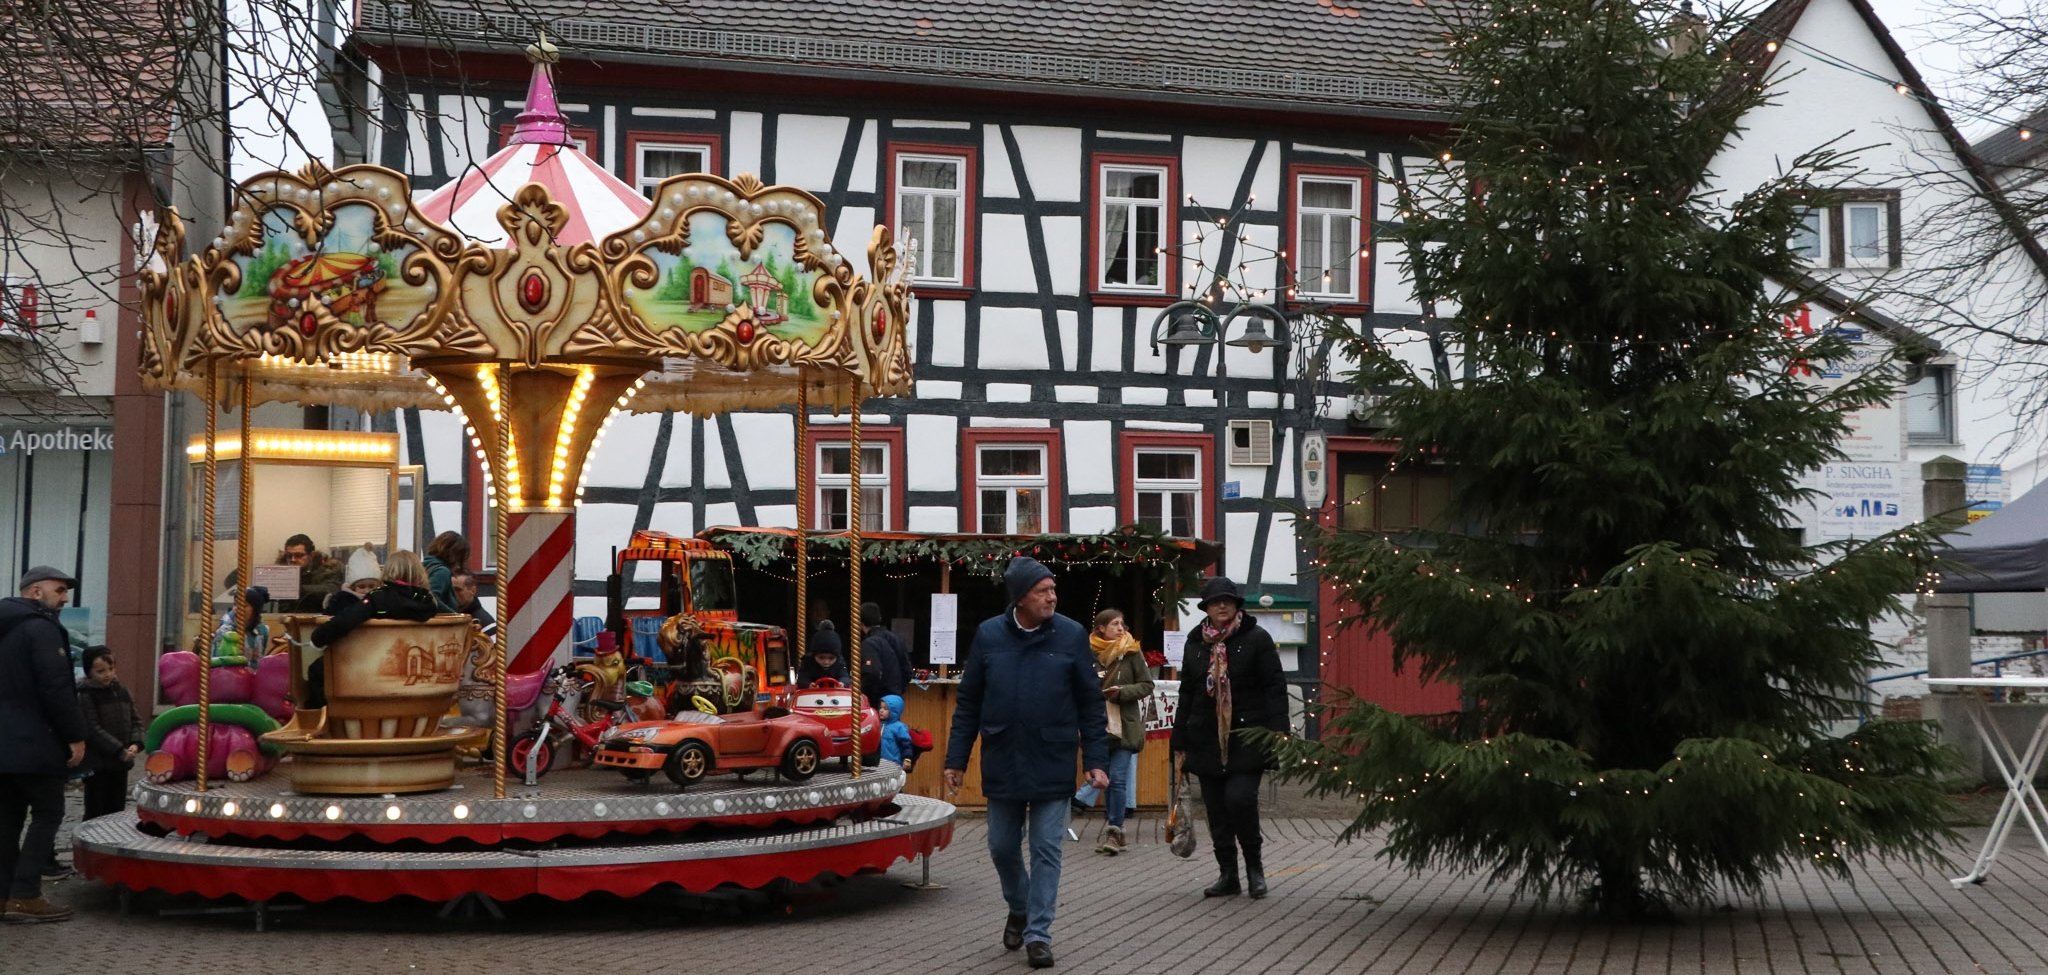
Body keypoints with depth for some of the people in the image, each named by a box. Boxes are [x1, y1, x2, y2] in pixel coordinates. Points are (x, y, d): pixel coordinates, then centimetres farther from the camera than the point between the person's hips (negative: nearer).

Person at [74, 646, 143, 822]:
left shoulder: (121, 692, 9)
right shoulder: (85, 696, -11)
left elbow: (135, 720, 12)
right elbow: (93, 731, -18)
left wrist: (135, 743, -8)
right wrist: (120, 751, -21)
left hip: (120, 764, 6)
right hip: (96, 765, -6)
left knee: (117, 812, 13)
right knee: (96, 814, -1)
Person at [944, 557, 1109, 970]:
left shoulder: (1071, 635, -4)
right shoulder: (989, 635, -1)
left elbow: (1091, 703, -1)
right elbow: (968, 703, 5)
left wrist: (1096, 760, -6)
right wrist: (956, 759, 3)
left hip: (1052, 766, -2)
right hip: (1001, 765, 2)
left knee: (1046, 851, 1)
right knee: (1002, 847, 12)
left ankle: (1038, 933, 9)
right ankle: (1019, 909, 38)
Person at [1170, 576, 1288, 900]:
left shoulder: (1256, 639, -1)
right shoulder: (1195, 643, 12)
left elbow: (1275, 687, -4)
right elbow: (1186, 693, 18)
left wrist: (1277, 732, -12)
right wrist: (1180, 739, 15)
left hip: (1247, 737, -5)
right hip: (1206, 738, 5)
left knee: (1240, 797, -18)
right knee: (1216, 809, 6)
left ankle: (1254, 865, 3)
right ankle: (1228, 875, 16)